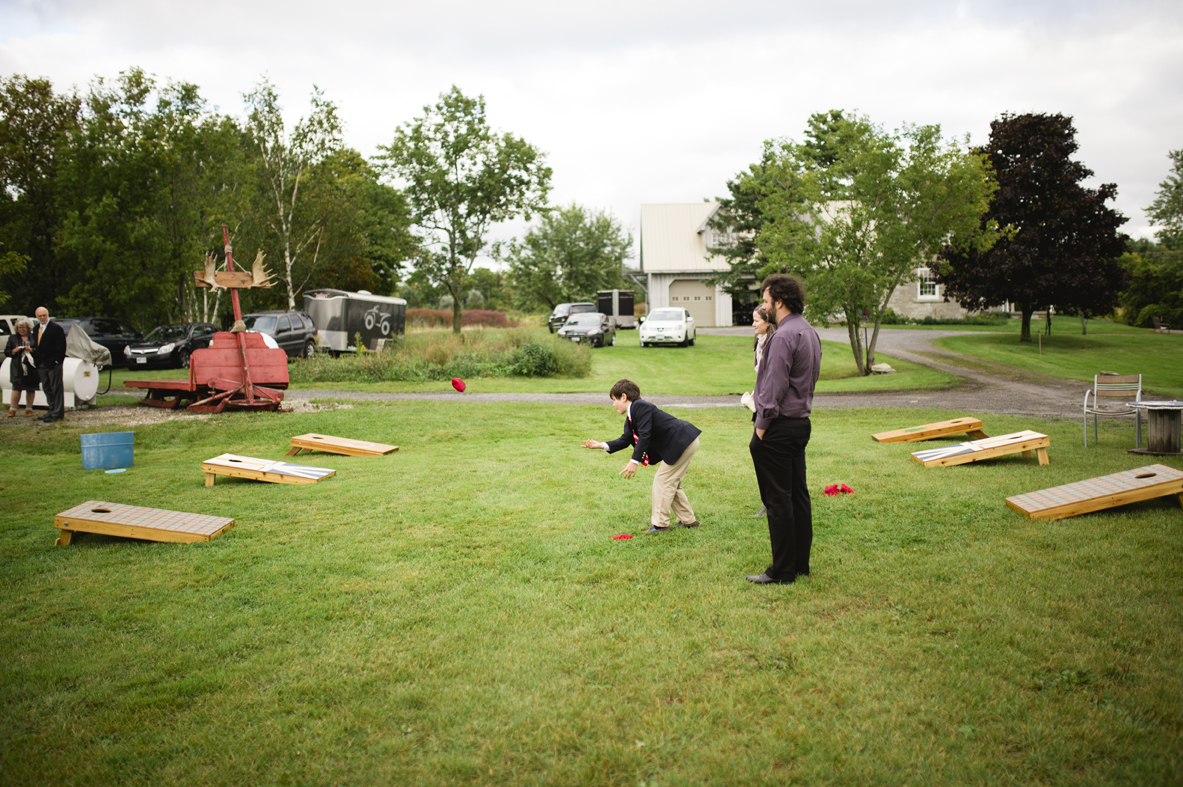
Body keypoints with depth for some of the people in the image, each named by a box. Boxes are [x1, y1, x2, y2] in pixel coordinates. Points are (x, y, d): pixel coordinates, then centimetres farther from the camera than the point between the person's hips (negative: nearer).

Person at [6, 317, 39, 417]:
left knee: (31, 389, 3)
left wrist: (31, 350, -12)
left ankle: (29, 409, 13)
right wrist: (15, 350, -8)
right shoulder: (12, 338, 13)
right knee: (17, 388, -4)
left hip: (31, 368, 0)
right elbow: (6, 352, 11)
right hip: (18, 369, 0)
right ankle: (13, 409, 0)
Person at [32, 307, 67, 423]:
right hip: (41, 364, 8)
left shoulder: (56, 328, -9)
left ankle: (57, 413, 0)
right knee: (46, 389, 13)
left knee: (56, 389, -3)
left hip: (53, 364, -8)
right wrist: (36, 359, 5)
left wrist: (57, 360, -16)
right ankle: (52, 411, 21)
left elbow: (61, 346, -12)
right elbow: (36, 345, 19)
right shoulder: (36, 328, 13)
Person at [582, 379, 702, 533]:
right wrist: (601, 445, 4)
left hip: (683, 442, -11)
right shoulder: (630, 418, 14)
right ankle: (688, 520, 27)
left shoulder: (640, 407, -18)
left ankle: (660, 524, 1)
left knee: (662, 480, -5)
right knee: (671, 483, 18)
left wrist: (634, 461, -25)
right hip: (678, 445, 11)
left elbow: (644, 436, -24)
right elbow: (625, 440, 11)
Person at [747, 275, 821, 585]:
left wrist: (762, 424, -14)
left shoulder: (784, 336, -18)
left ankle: (782, 571, 5)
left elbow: (775, 386, -21)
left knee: (777, 499, -2)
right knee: (797, 495, 14)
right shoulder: (809, 332, 13)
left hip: (779, 426, -10)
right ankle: (801, 562, 23)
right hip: (801, 420, 10)